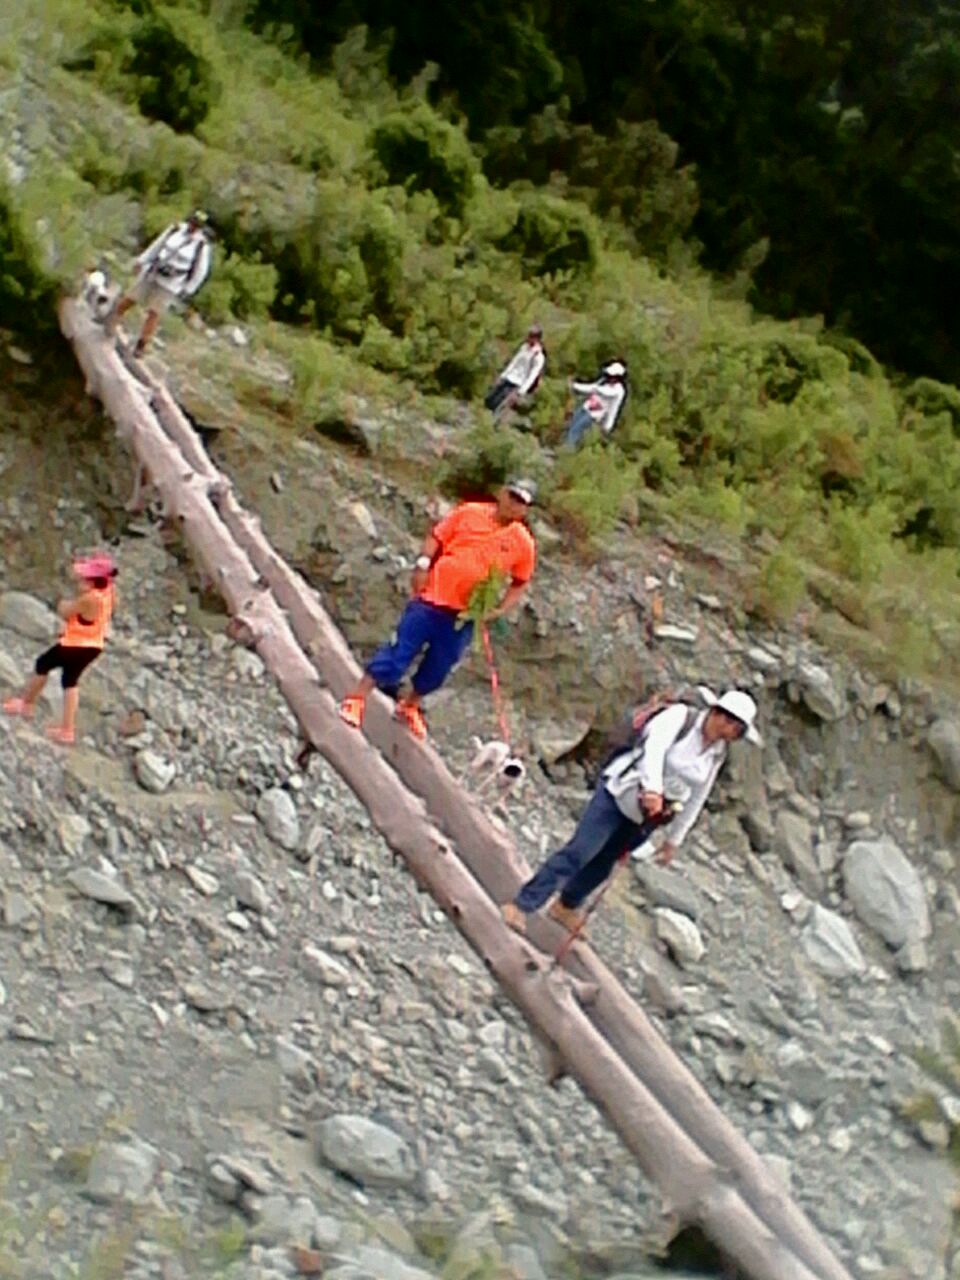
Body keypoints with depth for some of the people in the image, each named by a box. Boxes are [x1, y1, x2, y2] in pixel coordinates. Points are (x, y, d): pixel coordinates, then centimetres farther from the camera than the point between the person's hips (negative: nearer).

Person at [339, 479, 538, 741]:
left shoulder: (523, 543, 1)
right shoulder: (469, 513, -2)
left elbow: (520, 584, 10)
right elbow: (436, 537, 5)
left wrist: (499, 610, -3)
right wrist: (423, 563, -11)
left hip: (463, 615, 3)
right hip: (432, 600, -3)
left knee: (438, 667, 11)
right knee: (400, 650, -4)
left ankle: (410, 706, 36)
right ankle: (357, 698, 5)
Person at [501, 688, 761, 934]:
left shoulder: (716, 754, 4)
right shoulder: (679, 716, -16)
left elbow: (696, 799, 12)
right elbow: (655, 749, -32)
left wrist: (674, 839, 15)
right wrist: (652, 789, -47)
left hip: (645, 818, 6)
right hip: (620, 793, -6)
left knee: (602, 864, 10)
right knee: (578, 853, -12)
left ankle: (566, 907, 33)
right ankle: (521, 906, -7)